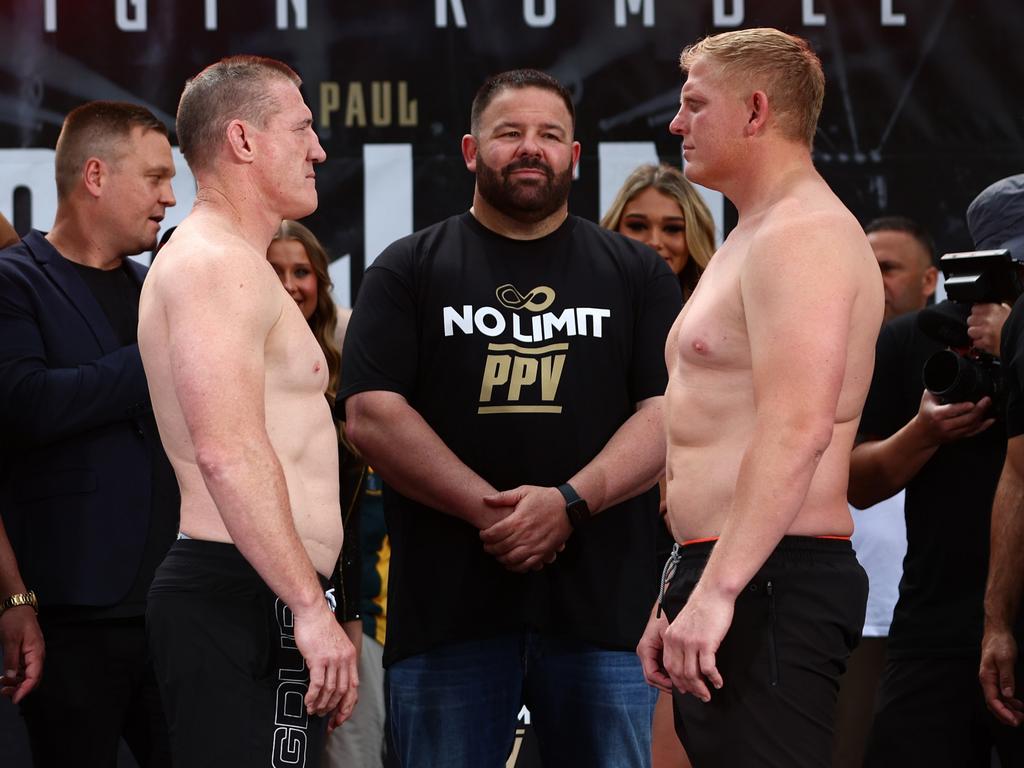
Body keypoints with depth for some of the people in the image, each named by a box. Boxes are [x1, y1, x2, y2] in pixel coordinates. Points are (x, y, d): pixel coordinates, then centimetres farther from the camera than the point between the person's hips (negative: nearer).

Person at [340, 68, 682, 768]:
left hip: (603, 604, 1)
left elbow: (669, 412, 1)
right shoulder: (409, 270, 9)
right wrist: (489, 509, -13)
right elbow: (372, 415, -2)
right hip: (448, 604, -1)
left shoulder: (637, 274, 12)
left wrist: (569, 501, -15)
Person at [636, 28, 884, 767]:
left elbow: (798, 429, -24)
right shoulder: (756, 238, 23)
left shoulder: (801, 236, -11)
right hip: (719, 576, 10)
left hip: (768, 585, -10)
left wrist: (716, 592, -28)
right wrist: (679, 596, 23)